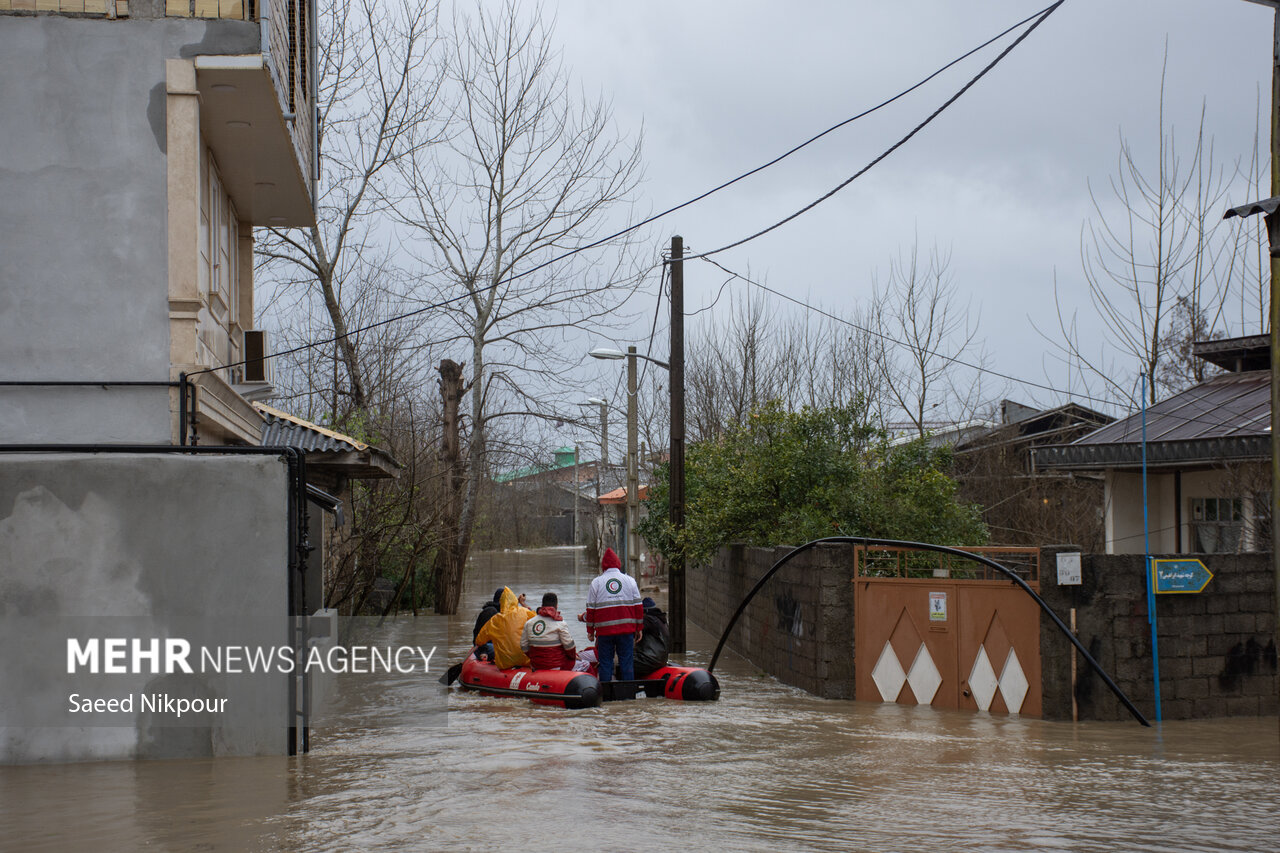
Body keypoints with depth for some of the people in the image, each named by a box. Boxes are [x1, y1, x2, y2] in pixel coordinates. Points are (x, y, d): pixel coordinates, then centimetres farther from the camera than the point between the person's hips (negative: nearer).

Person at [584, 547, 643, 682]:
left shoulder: (596, 582, 3)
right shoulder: (629, 580, 7)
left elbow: (591, 609, 3)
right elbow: (638, 606, 6)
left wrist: (590, 631, 10)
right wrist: (639, 628, 12)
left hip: (604, 630, -1)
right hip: (627, 629, 1)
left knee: (605, 662, 4)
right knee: (627, 662, 4)